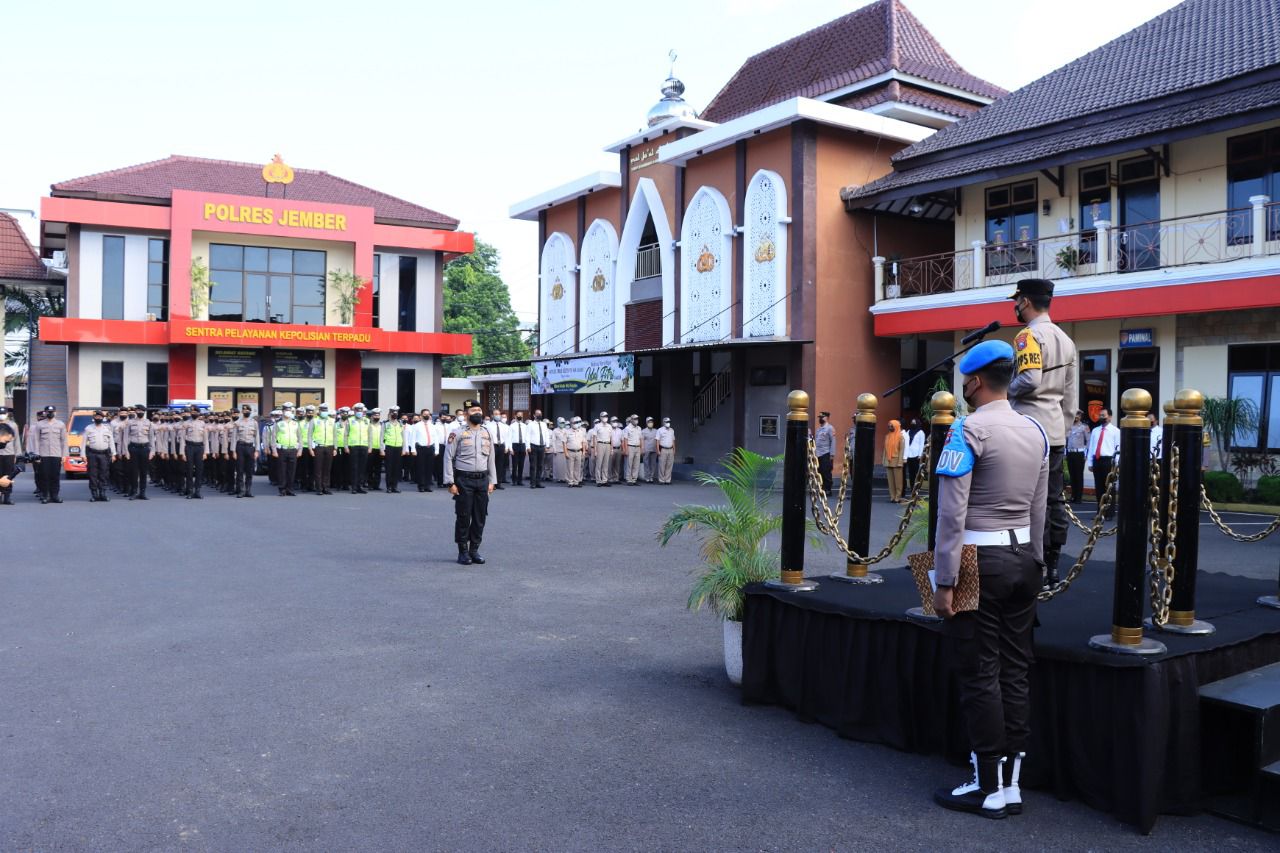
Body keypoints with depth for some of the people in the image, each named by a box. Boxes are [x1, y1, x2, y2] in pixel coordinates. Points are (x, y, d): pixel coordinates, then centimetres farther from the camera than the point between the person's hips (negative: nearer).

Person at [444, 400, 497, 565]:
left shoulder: (488, 434, 10)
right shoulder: (457, 434, -4)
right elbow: (448, 458, -5)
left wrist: (492, 481, 9)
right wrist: (450, 482, -10)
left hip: (482, 480, 4)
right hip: (464, 480, -4)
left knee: (480, 517, 7)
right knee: (463, 517, 1)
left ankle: (474, 550, 19)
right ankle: (463, 552, 12)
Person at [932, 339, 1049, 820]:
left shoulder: (969, 430, -13)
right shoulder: (1036, 432, 10)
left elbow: (952, 513, -17)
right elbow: (1038, 511, 15)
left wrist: (944, 581, -14)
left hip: (981, 561, -7)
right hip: (1024, 558, 8)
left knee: (980, 673, 0)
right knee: (1015, 670, 11)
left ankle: (989, 788, 8)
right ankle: (1011, 783, 19)